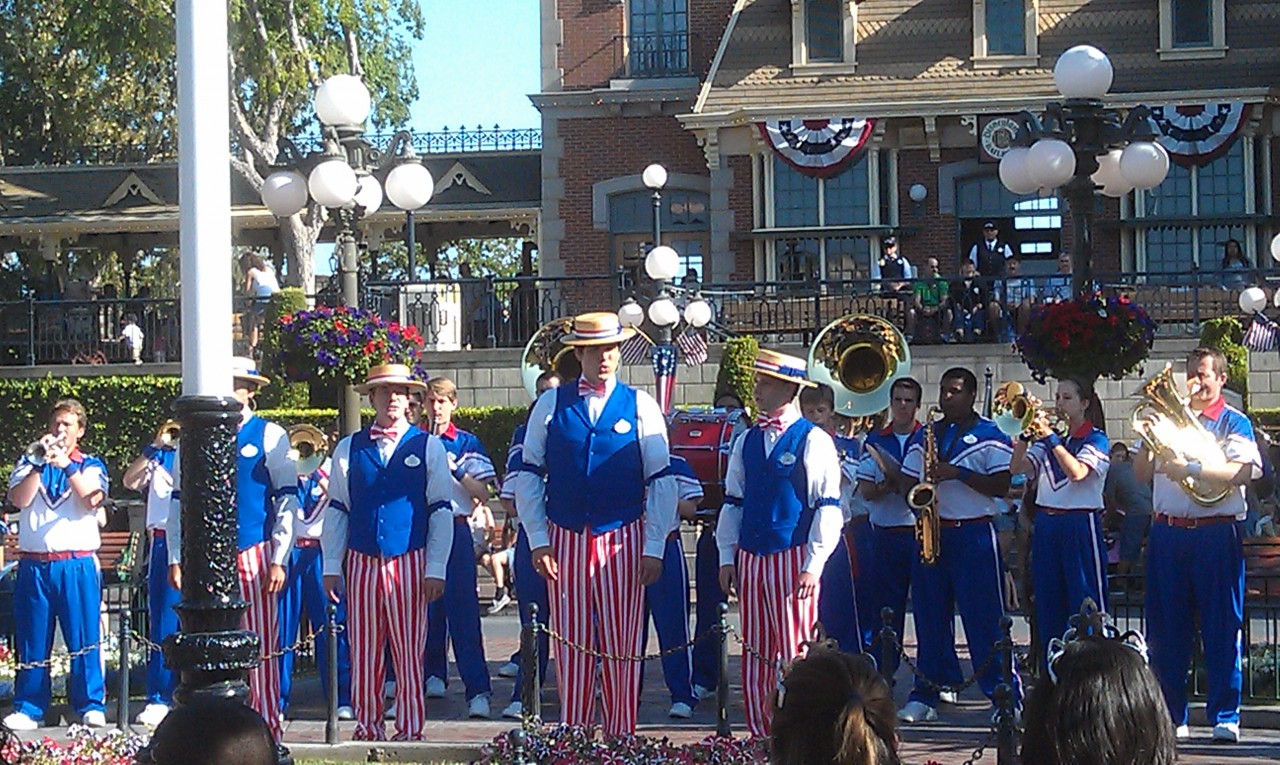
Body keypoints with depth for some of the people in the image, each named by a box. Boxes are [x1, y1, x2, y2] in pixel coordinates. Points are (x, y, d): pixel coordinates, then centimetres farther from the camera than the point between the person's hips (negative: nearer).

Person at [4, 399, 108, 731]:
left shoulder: (91, 465, 9)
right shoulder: (29, 462, 13)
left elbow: (92, 500, -9)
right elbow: (18, 499, -4)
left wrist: (67, 466, -17)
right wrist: (39, 463, -12)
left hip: (78, 565, -2)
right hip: (34, 564, 2)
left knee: (85, 638, -4)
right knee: (32, 640, 4)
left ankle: (91, 706, 2)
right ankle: (28, 708, 11)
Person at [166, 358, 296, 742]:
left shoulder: (270, 436, 3)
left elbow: (287, 501, -1)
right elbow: (179, 503, 12)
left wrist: (279, 560, -8)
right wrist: (176, 559, 5)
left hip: (254, 553, -3)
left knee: (262, 648, -1)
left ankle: (268, 731, 5)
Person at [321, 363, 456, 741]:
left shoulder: (428, 447, 5)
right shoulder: (349, 449, 10)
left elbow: (442, 511, 3)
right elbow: (336, 510, 9)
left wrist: (436, 569, -5)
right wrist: (332, 566, 1)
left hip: (410, 563, -2)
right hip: (361, 564, 2)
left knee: (410, 654, 0)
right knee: (364, 655, 4)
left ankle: (409, 731, 7)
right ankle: (368, 729, 13)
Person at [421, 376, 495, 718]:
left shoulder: (467, 443, 4)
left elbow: (482, 494, 0)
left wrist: (455, 468, -13)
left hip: (455, 528, -3)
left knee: (463, 611, -10)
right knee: (427, 608, 7)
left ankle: (478, 690, -17)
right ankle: (434, 674, 23)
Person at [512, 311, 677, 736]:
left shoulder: (640, 406, 3)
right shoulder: (551, 405, 5)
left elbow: (661, 482, 1)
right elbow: (528, 475, 6)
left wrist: (654, 548, -6)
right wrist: (538, 539, -2)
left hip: (622, 540, -1)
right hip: (565, 538, 1)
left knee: (622, 647, 0)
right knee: (571, 646, 3)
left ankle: (621, 738, 8)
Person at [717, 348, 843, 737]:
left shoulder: (813, 440, -4)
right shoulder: (746, 442, 13)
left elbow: (828, 508, -7)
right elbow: (733, 502, 17)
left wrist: (813, 565, -13)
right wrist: (727, 557, 9)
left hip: (793, 558, -6)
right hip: (750, 558, 6)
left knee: (794, 654, -6)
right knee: (755, 656, 7)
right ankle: (760, 740, 14)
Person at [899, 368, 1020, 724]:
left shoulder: (989, 436, 0)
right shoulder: (925, 436, 15)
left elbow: (1002, 486, -9)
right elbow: (908, 482, 15)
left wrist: (958, 473, -18)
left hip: (974, 535, -5)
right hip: (931, 533, 5)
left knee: (985, 619, -7)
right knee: (929, 618, 7)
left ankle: (1008, 697, -4)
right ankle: (924, 696, 14)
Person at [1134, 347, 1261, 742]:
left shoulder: (1233, 422, 3)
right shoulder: (1169, 417, 15)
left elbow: (1246, 470, -15)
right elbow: (1141, 473, 14)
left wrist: (1192, 468, -23)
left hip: (1216, 535, -4)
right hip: (1167, 533, 4)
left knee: (1221, 628, -3)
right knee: (1166, 629, 5)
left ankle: (1225, 717, 3)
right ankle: (1171, 716, 12)